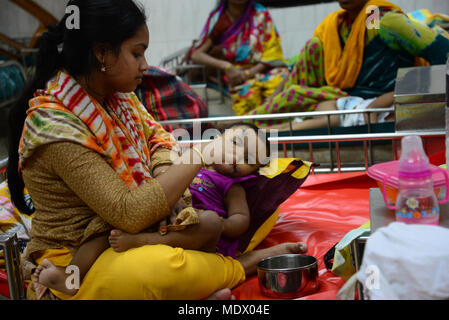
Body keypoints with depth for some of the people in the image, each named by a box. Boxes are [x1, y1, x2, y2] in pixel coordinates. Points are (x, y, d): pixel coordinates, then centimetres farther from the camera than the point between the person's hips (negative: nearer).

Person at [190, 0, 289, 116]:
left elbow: (272, 54, 2)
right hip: (238, 75, -1)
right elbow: (196, 55, -5)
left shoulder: (260, 14, 3)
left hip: (266, 69, 1)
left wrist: (248, 73, -13)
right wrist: (226, 66, -20)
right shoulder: (218, 18, 2)